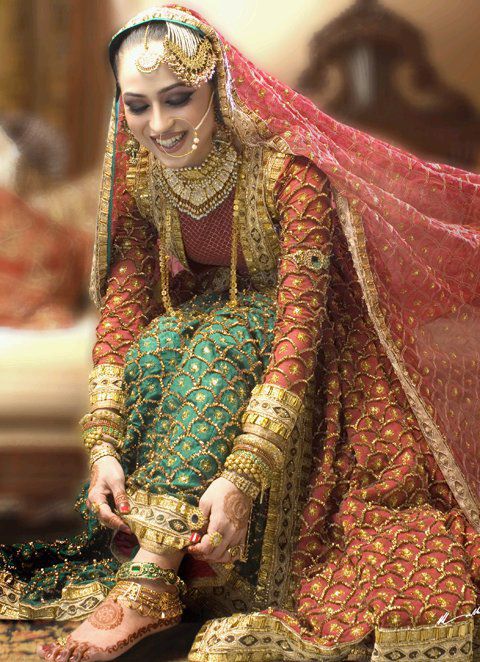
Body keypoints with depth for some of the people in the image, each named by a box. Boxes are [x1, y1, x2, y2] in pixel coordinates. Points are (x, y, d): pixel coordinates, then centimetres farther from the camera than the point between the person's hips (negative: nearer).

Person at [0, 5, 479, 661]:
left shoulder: (288, 172, -28)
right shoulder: (140, 178, -11)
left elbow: (300, 320, -36)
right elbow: (123, 306, -14)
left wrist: (243, 475, -47)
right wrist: (105, 447, -30)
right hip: (208, 318, 5)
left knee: (218, 344, -36)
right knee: (157, 346, -30)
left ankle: (149, 581, -43)